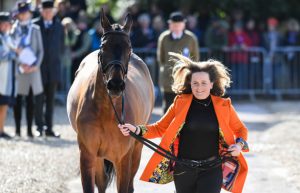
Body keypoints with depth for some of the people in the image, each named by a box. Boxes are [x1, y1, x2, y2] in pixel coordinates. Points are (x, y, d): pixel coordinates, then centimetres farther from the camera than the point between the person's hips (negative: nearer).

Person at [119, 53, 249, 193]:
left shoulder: (223, 105, -1)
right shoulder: (180, 103, 0)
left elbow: (240, 129, 12)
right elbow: (160, 128, 5)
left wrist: (240, 144, -8)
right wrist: (137, 130, -9)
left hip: (212, 169, -2)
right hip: (183, 169, 2)